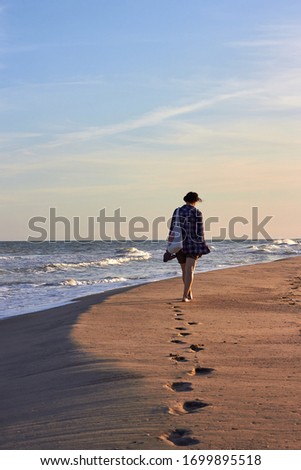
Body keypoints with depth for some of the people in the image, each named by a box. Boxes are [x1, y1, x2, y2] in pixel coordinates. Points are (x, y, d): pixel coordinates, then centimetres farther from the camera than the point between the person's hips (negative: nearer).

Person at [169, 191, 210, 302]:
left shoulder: (177, 211, 3)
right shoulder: (197, 213, -7)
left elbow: (172, 230, 2)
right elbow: (199, 231, -8)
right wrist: (202, 247, 0)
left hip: (180, 244, 4)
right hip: (193, 244, -4)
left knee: (184, 270, 18)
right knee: (189, 271, -4)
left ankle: (189, 293, 31)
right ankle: (185, 296, -12)